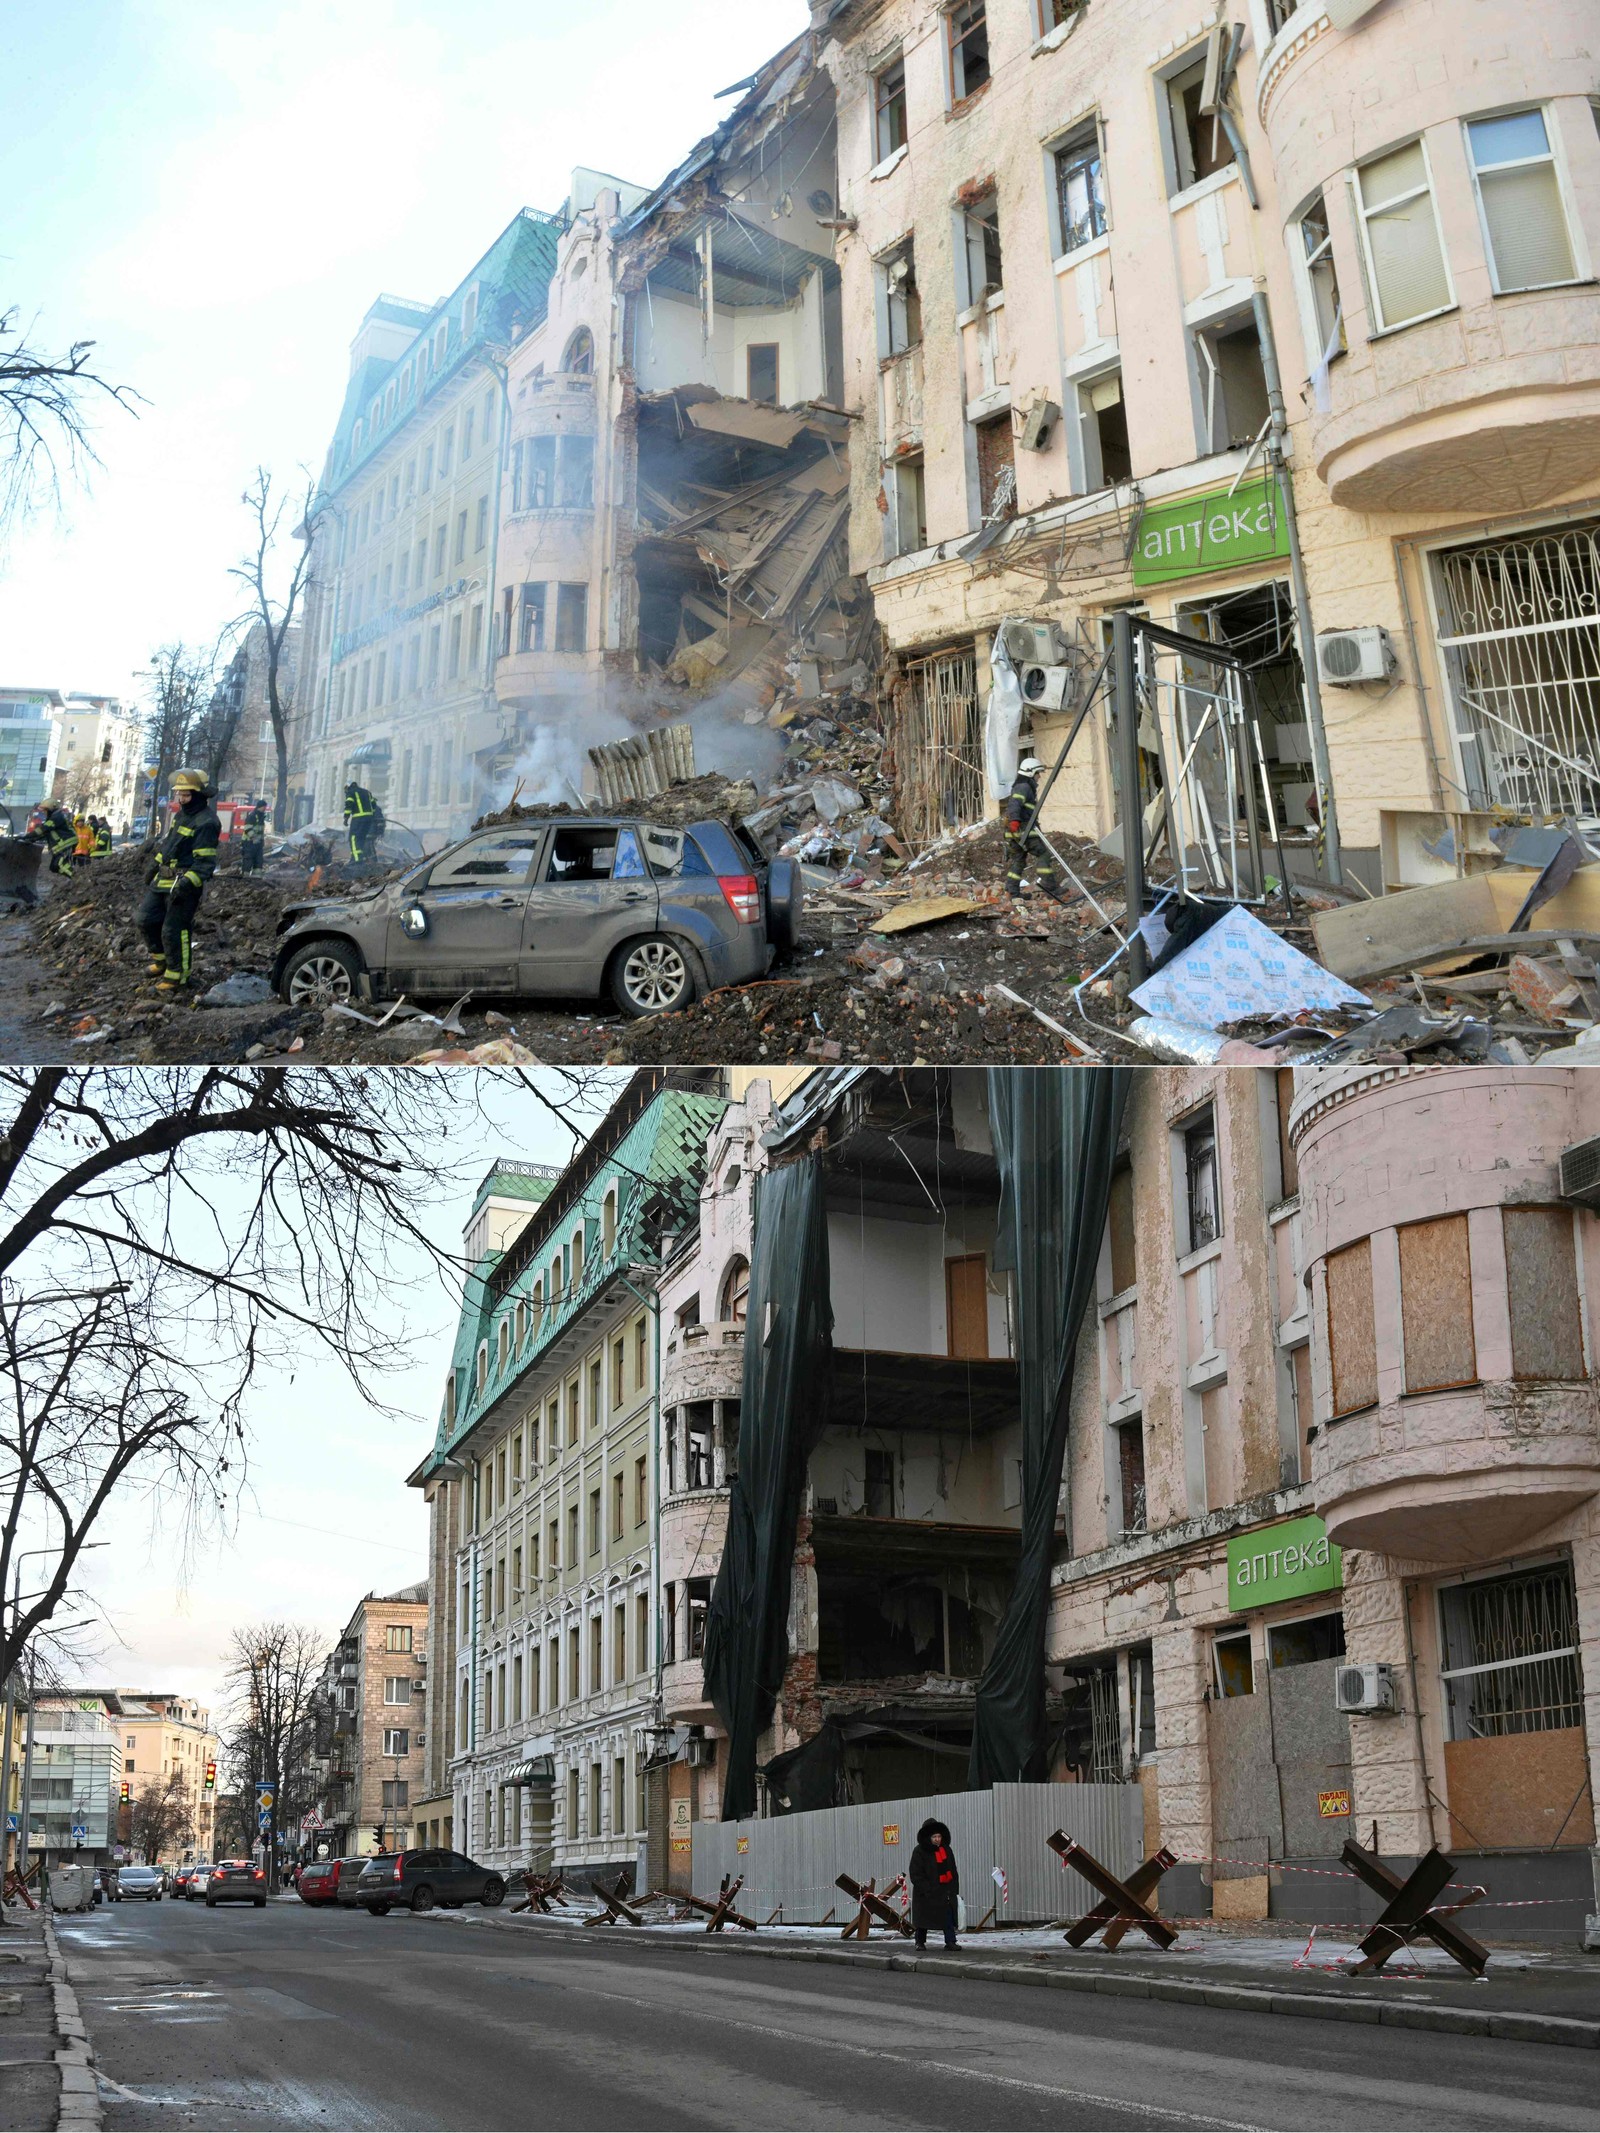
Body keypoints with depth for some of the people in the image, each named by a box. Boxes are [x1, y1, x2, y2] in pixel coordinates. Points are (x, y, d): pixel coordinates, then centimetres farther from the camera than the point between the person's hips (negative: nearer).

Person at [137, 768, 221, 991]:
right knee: (147, 919, 14)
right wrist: (154, 868, 25)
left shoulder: (206, 823, -17)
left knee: (174, 931, -5)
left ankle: (177, 975, 7)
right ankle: (160, 958, 33)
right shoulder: (182, 814, 13)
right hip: (163, 879, 9)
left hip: (184, 883, -9)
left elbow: (205, 862, -21)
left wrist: (187, 883, -29)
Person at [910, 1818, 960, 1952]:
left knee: (948, 1916, -6)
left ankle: (950, 1942, -5)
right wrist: (927, 1889, -19)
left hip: (946, 1890, 4)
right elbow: (916, 1875, -12)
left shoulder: (946, 1850, 6)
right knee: (923, 1917, 7)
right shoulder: (919, 1852, -10)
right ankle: (920, 1942, 22)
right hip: (925, 1893, -4)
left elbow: (953, 1871, 14)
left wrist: (954, 1888, 6)